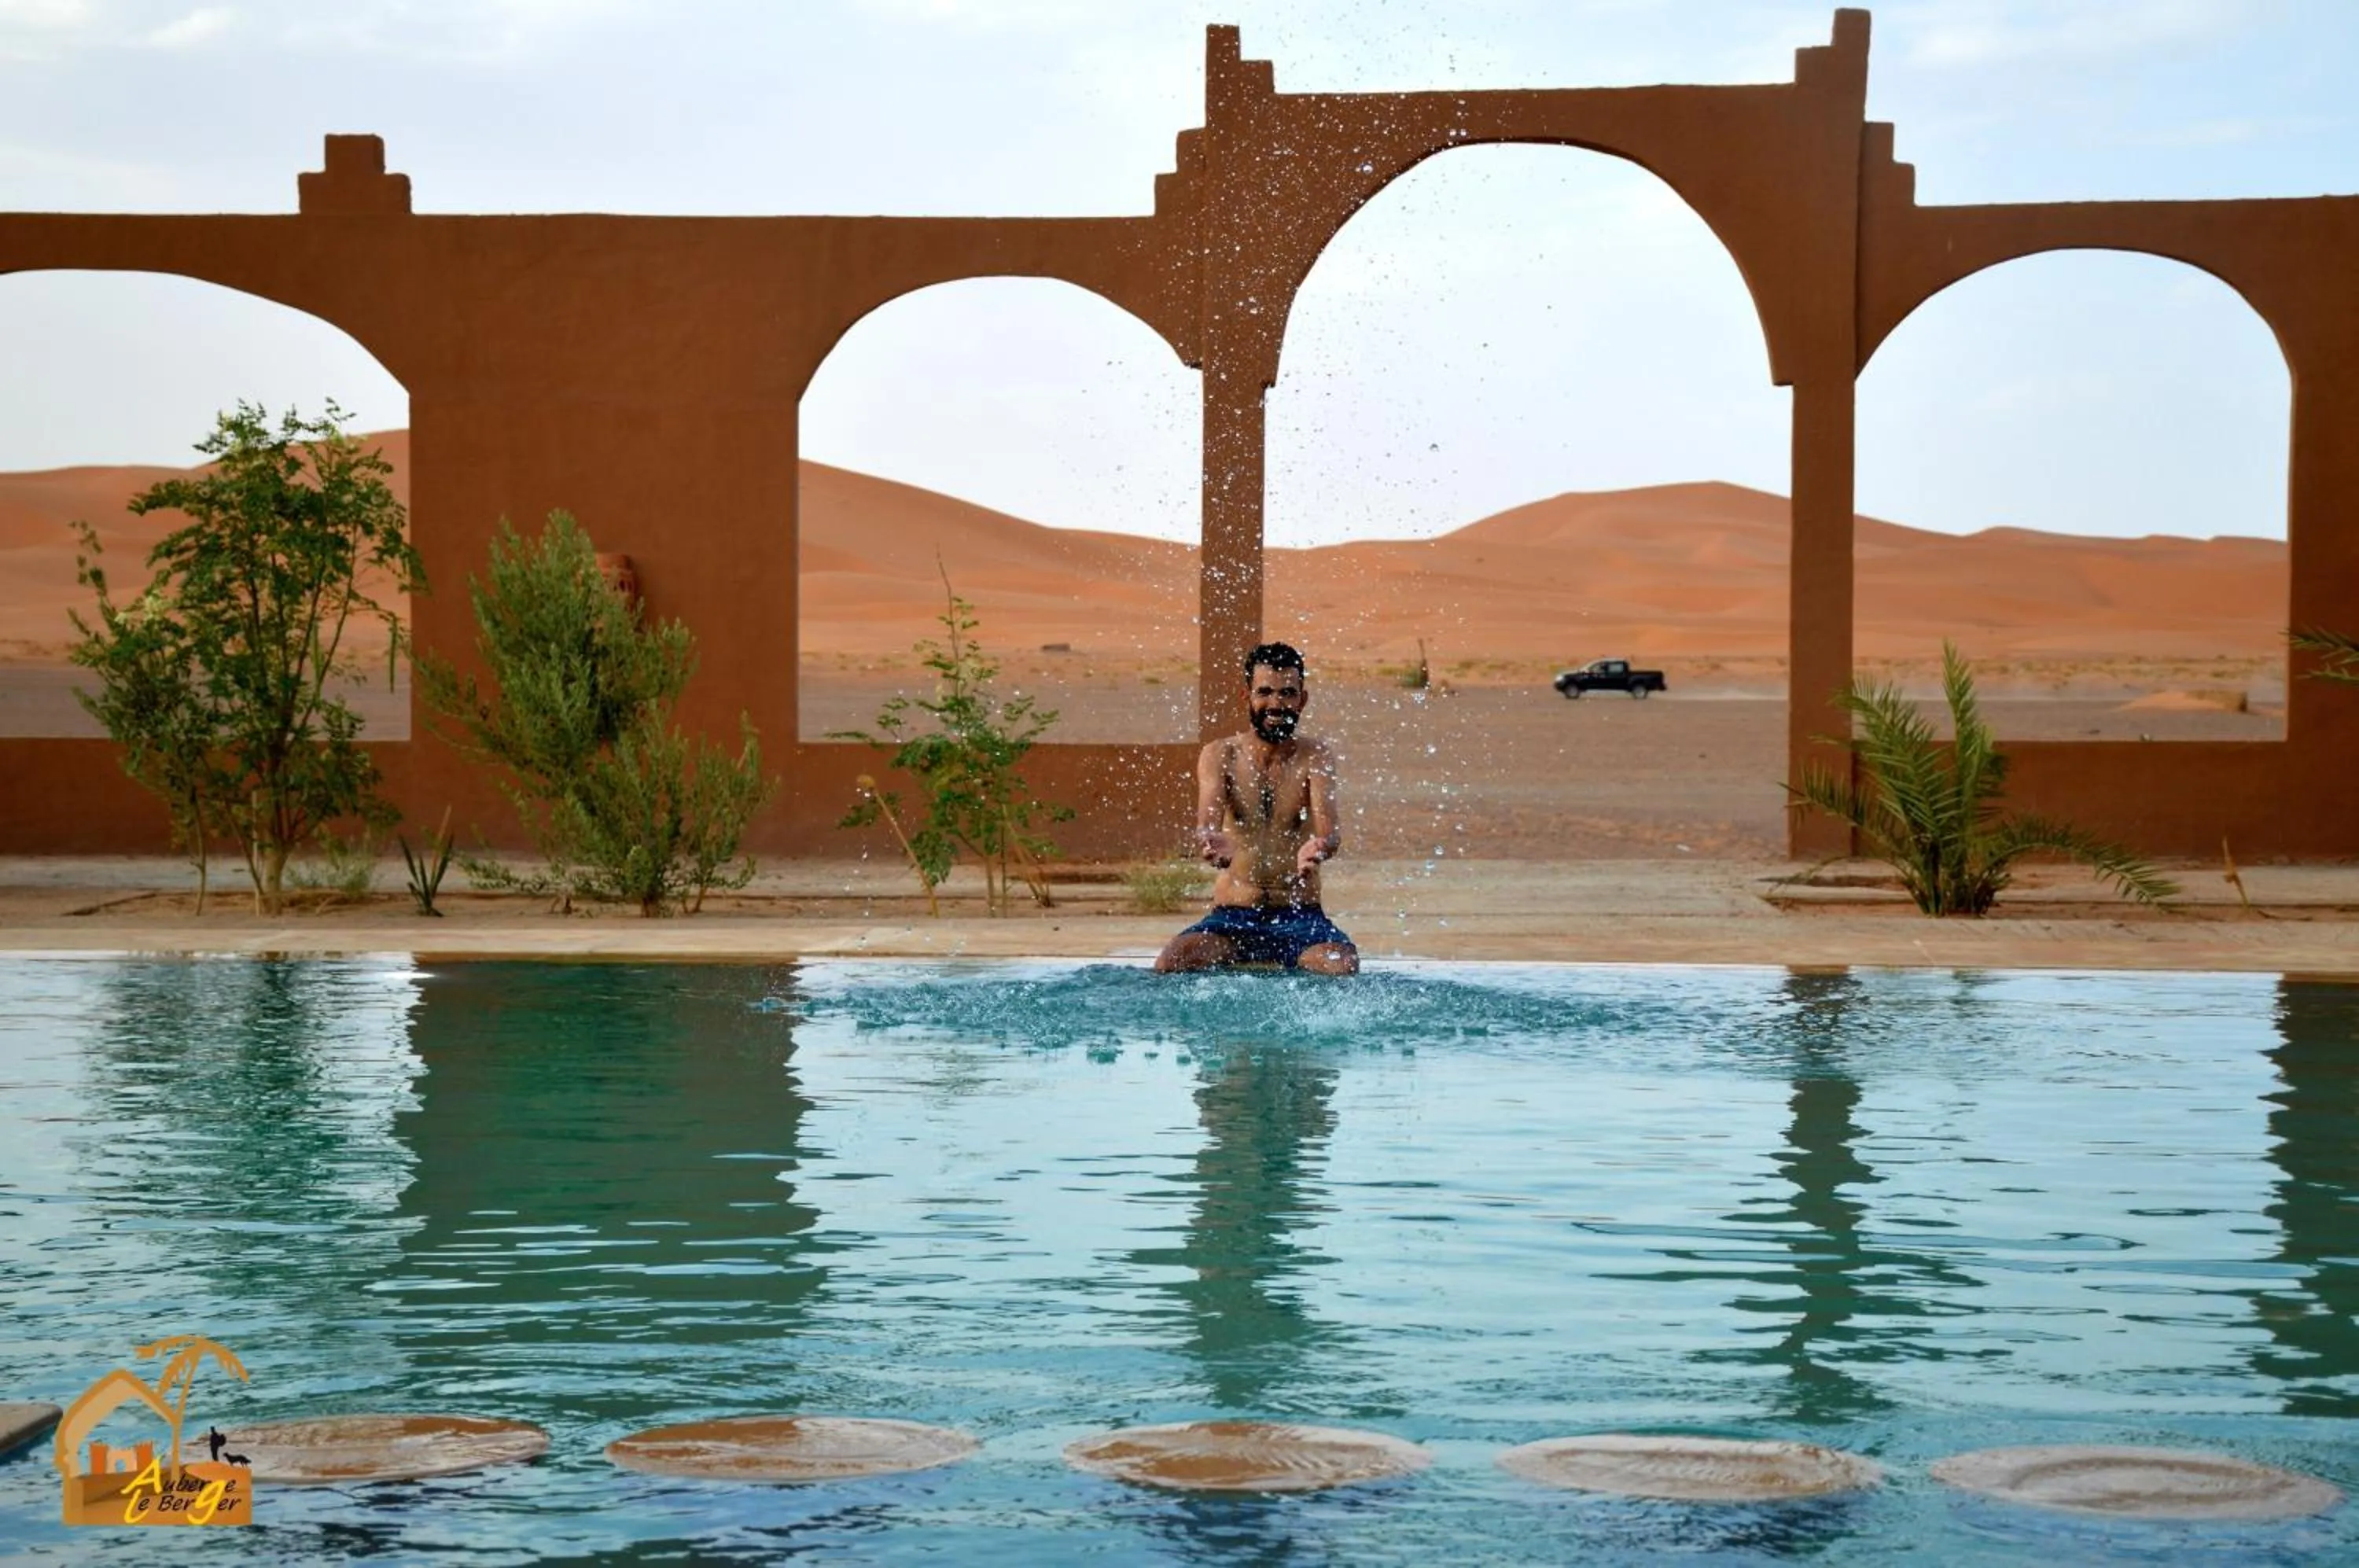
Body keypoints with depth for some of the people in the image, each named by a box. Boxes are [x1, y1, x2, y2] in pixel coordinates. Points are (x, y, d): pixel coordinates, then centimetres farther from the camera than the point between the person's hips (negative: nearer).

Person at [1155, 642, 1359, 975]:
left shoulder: (1315, 756, -1)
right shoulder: (1219, 756, 1)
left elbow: (1329, 828, -17)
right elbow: (1207, 820, -17)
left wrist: (1319, 847, -44)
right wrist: (1211, 844, -43)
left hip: (1300, 917, -1)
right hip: (1232, 917, 1)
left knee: (1342, 965, -31)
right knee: (1171, 964, -26)